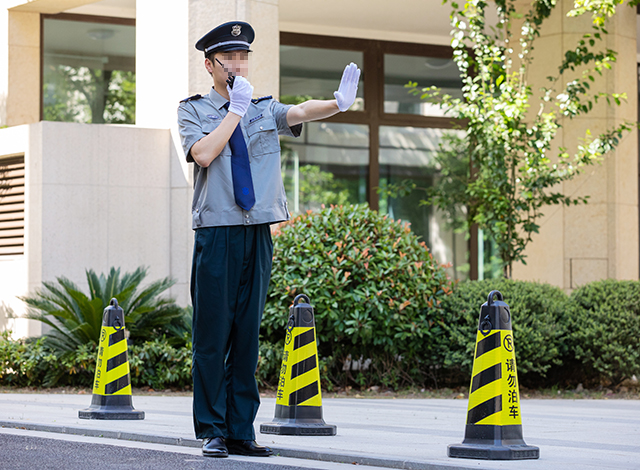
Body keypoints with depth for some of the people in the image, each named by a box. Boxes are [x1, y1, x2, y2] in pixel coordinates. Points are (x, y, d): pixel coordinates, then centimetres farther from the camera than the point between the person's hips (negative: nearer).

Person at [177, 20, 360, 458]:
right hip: (217, 231, -3)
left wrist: (337, 103, -28)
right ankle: (213, 431, 3)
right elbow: (204, 153, -12)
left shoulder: (265, 109, 12)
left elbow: (300, 113, -9)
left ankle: (242, 431, 8)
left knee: (248, 333, 4)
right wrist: (237, 109, -9)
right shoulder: (194, 110, 6)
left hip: (259, 233, 3)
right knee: (213, 334, -3)